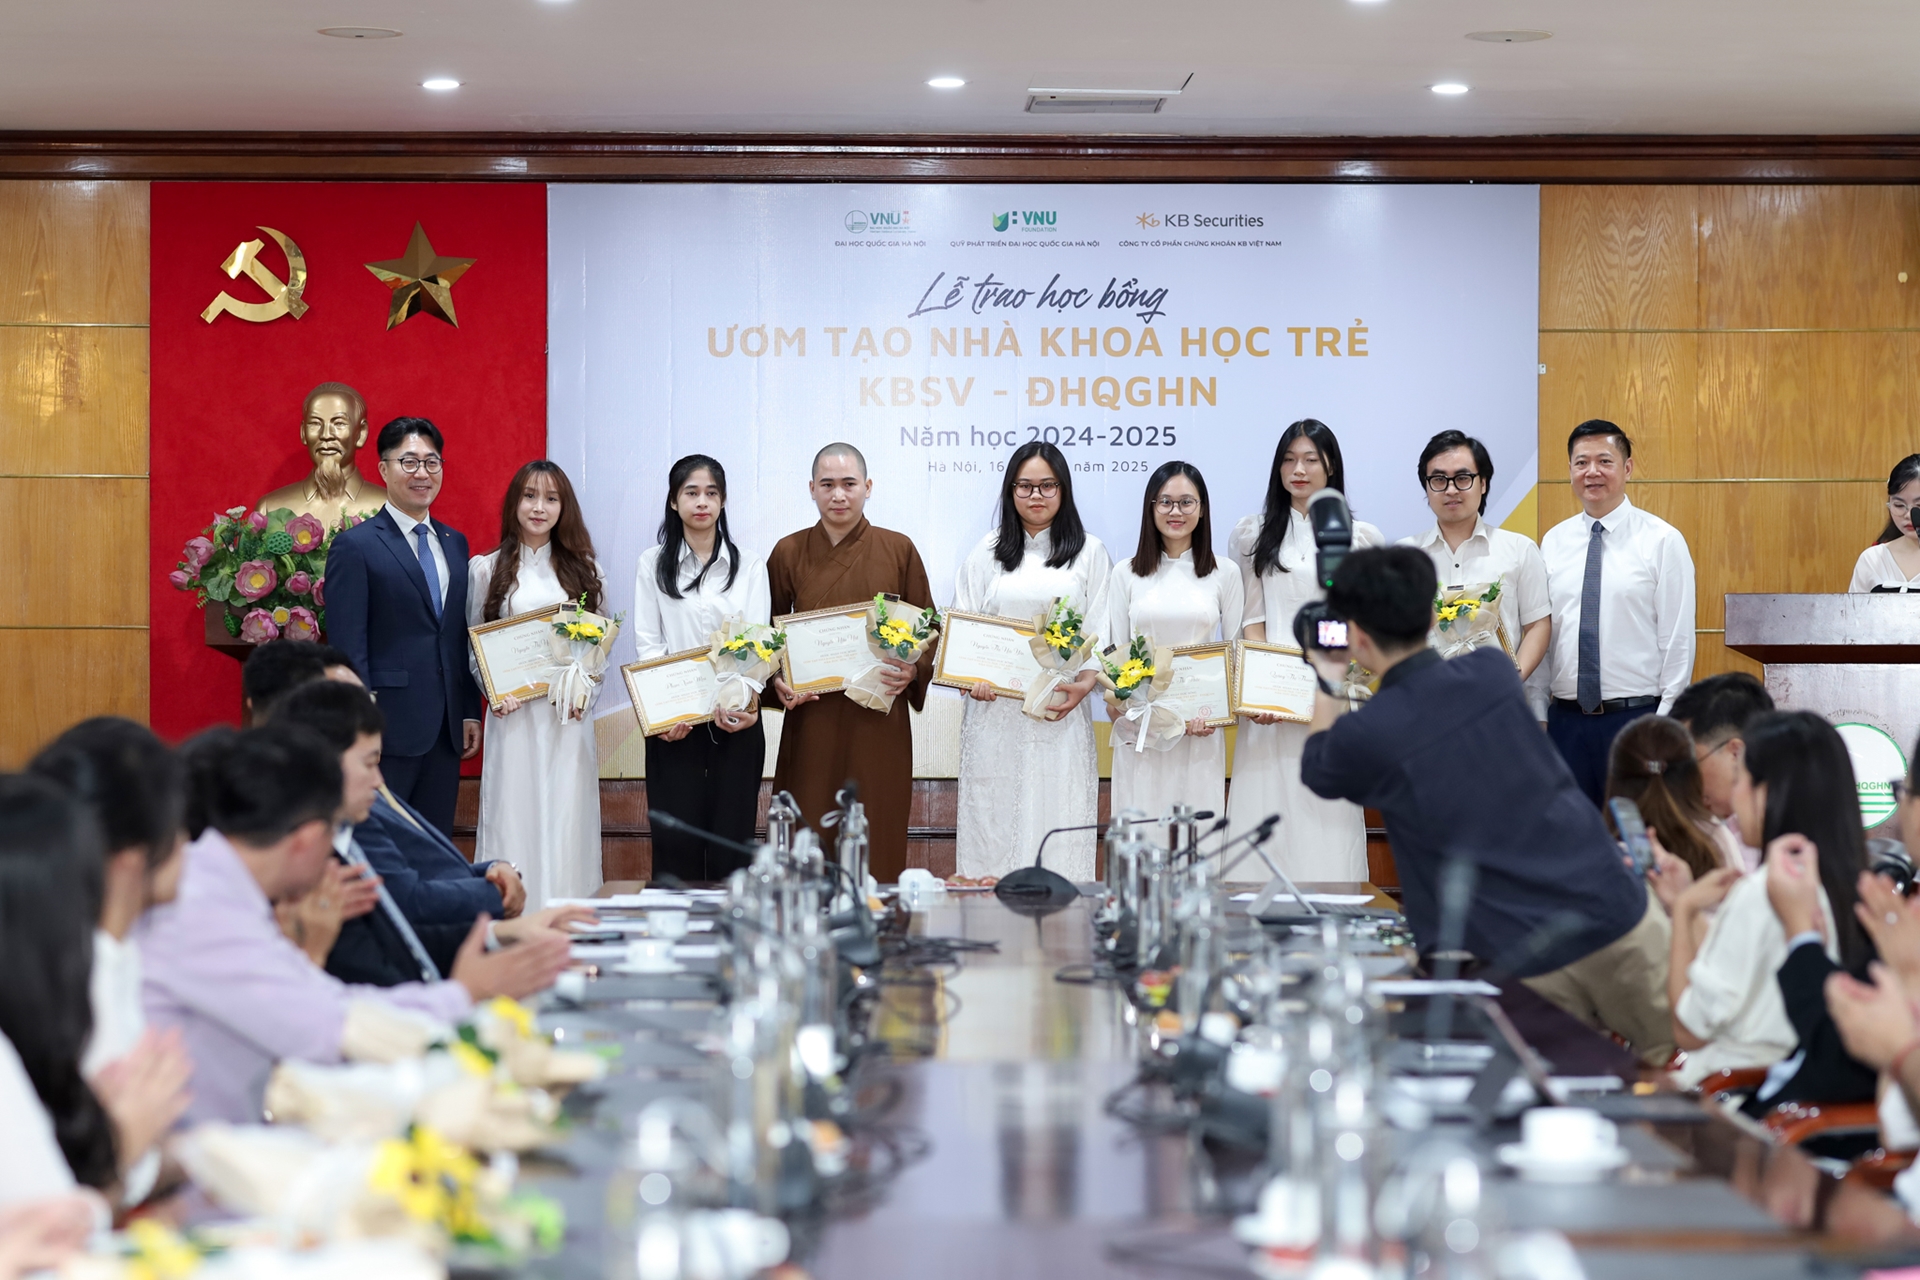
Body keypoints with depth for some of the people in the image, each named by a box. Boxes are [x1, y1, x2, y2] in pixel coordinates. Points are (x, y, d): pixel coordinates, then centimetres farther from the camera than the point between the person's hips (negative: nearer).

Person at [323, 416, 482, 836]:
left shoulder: (455, 543, 15)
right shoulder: (355, 547, -6)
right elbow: (348, 647, -10)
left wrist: (470, 711, 12)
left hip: (446, 733, 6)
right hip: (389, 732, -6)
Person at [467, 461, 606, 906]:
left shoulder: (581, 570, 11)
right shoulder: (486, 569, 6)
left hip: (570, 717, 1)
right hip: (513, 714, -1)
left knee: (567, 818, -1)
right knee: (513, 815, -4)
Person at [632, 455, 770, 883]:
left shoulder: (749, 566, 10)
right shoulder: (652, 564, 8)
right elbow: (647, 644, 2)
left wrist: (745, 699, -18)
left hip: (736, 721, 1)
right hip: (673, 724, -1)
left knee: (731, 842, 0)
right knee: (676, 845, -3)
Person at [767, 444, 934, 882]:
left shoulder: (898, 550, 4)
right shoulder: (788, 553, 6)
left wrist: (913, 671, -10)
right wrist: (776, 680, -6)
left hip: (879, 721, 0)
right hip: (811, 721, 1)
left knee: (877, 844, -1)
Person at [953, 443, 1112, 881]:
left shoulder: (1089, 554, 9)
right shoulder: (988, 553, 12)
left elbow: (1103, 633, 4)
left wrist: (1086, 683, -13)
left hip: (1061, 713, -1)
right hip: (996, 710, 1)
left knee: (1057, 823, -5)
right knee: (993, 820, -1)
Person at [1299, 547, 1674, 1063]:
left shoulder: (1364, 736, -10)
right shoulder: (1493, 673, 2)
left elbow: (1318, 771, 18)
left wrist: (1328, 684, 34)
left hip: (1526, 962, -3)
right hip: (1618, 918, 3)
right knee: (1679, 1067, 17)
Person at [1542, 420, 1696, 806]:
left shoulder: (1662, 540, -2)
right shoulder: (1553, 543, 9)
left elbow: (1678, 640, -4)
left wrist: (1665, 722, -9)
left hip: (1637, 716, -3)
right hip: (1566, 718, 3)